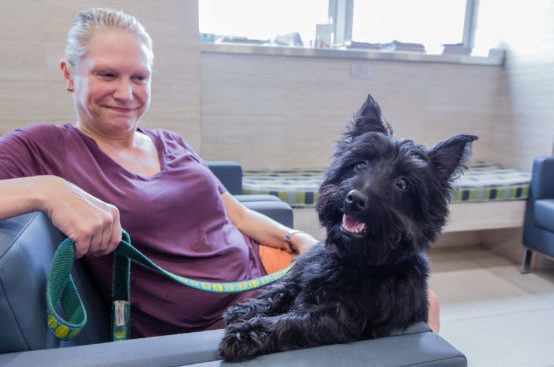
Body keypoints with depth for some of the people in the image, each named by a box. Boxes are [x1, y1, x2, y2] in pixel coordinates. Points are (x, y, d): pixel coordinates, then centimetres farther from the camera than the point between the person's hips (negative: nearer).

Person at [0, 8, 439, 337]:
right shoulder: (42, 148, -3)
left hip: (263, 266, 7)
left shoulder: (172, 144, 13)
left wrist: (297, 238, -1)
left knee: (418, 301, 2)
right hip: (211, 324, -6)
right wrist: (48, 189, -30)